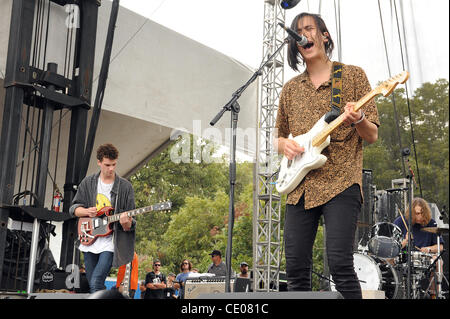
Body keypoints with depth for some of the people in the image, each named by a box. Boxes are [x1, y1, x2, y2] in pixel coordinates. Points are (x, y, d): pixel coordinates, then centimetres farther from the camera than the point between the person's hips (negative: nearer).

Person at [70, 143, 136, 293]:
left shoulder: (125, 187, -2)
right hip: (90, 240, 4)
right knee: (92, 284, 10)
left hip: (110, 243, -4)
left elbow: (131, 222, -2)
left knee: (96, 283, -18)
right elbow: (73, 208, 10)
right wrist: (86, 211, -11)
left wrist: (127, 223, -26)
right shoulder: (88, 182, 6)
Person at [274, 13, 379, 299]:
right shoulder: (291, 88, 17)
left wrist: (358, 120, -19)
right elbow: (279, 137, 23)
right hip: (300, 187, 4)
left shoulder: (353, 75, 7)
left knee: (340, 263, -15)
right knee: (296, 268, 2)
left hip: (341, 184, -4)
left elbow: (373, 135, 4)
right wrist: (284, 144, -1)